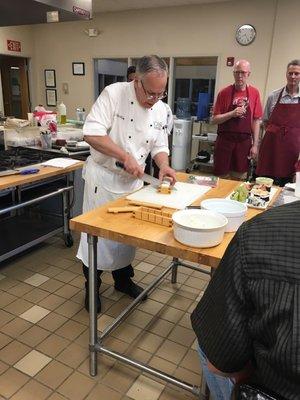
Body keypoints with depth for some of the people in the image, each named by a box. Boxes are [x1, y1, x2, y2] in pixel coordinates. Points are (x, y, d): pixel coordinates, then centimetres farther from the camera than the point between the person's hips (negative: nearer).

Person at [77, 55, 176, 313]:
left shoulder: (161, 110, 2)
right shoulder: (114, 93, -15)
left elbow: (159, 146, 8)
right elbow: (92, 134, -22)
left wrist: (163, 165, -13)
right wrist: (126, 157, -27)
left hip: (133, 180, 5)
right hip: (103, 176, -5)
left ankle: (123, 279, 36)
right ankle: (92, 287, 24)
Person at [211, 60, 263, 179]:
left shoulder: (254, 93, 3)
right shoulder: (224, 92, -1)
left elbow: (256, 121, 5)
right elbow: (214, 120, -1)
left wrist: (255, 144, 0)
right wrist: (232, 113, -16)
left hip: (244, 142, 2)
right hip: (225, 140, -1)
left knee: (239, 178, 10)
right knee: (221, 177, 5)